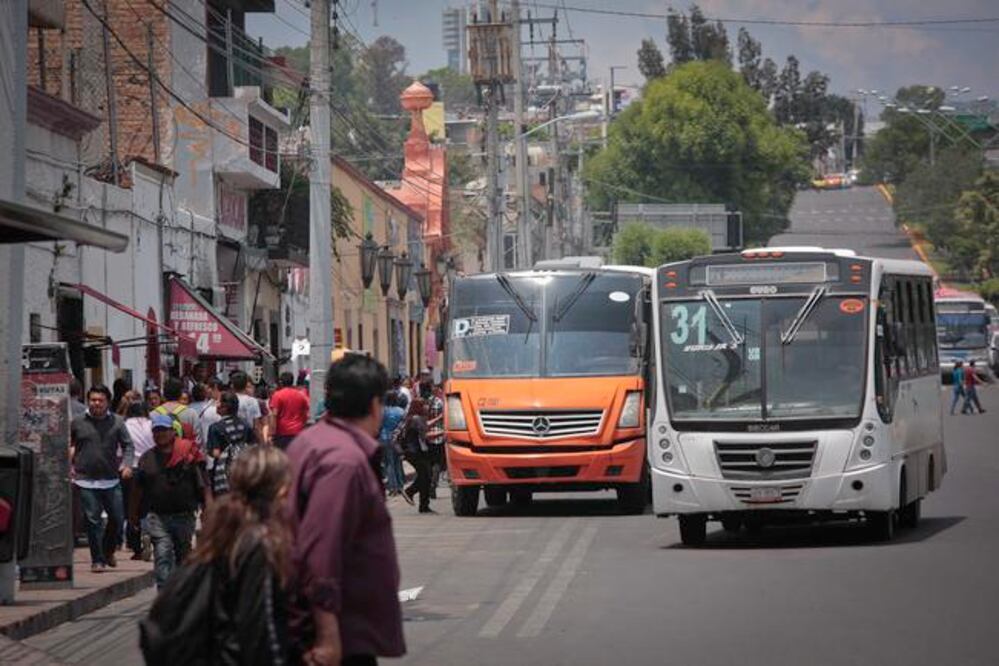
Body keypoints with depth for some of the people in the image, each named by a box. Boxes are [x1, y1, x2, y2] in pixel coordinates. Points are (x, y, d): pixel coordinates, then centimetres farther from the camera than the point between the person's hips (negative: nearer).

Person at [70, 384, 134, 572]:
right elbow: (68, 446, 13)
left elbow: (128, 445, 5)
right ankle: (97, 559, 5)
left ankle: (108, 551, 29)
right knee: (93, 521, -3)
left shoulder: (116, 422, 5)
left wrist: (127, 464, -12)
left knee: (118, 519, 5)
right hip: (86, 481, -2)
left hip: (111, 480, 2)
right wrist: (68, 466, 1)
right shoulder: (77, 423, 3)